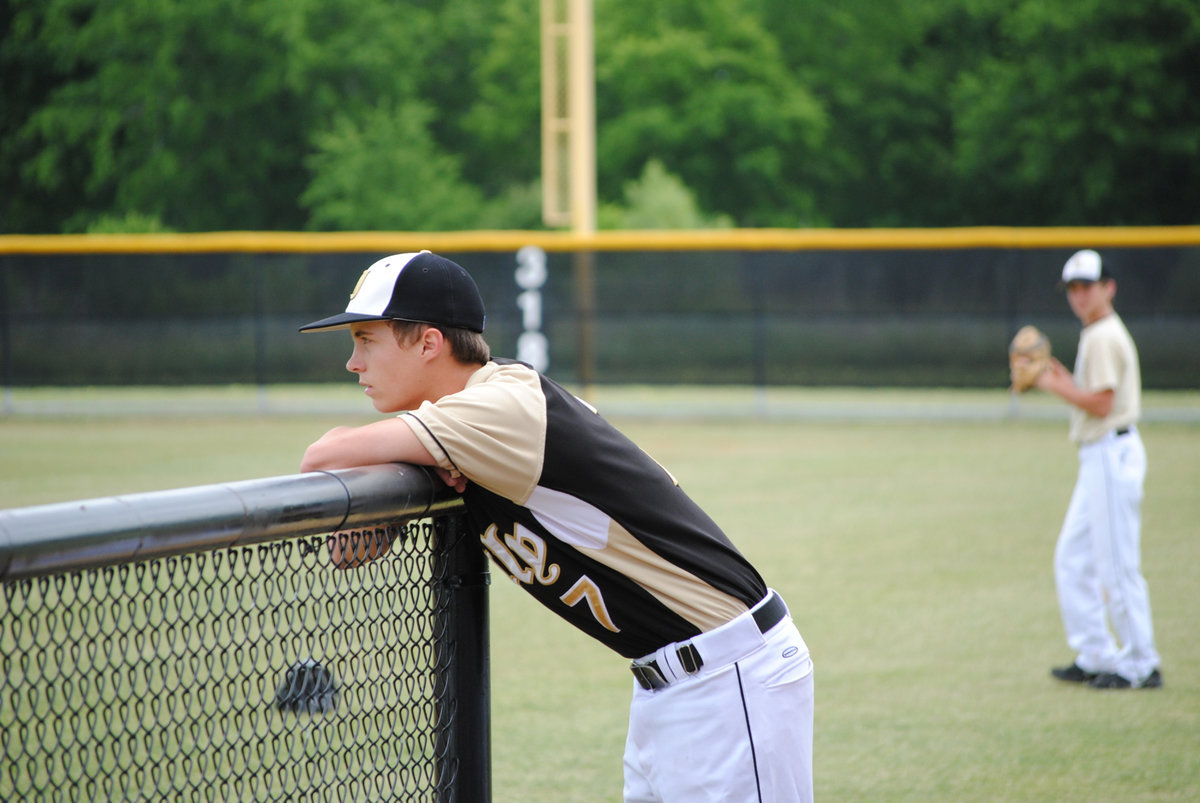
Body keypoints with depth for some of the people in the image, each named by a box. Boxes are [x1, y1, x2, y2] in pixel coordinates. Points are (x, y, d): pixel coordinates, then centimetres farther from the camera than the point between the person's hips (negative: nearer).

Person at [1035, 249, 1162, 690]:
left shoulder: (1104, 337, -14)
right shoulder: (1099, 334, 17)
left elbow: (1101, 404, -20)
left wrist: (1054, 385, -12)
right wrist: (1065, 381, 11)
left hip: (1112, 452, -11)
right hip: (1099, 457, 11)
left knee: (1118, 565, -6)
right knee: (1072, 558, 13)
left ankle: (1141, 666, 0)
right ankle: (1096, 657, 17)